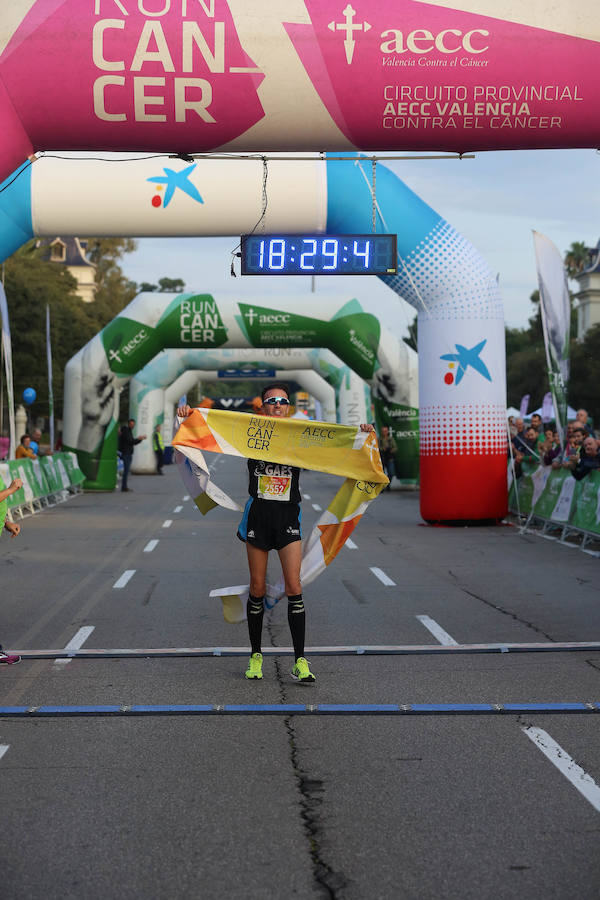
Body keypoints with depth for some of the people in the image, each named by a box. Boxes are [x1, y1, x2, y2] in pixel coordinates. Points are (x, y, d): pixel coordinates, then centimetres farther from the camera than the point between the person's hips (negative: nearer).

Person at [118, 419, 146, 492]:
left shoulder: (129, 431, 19)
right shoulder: (125, 431, -11)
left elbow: (133, 442, 21)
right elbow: (130, 441, -19)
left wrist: (141, 439, 9)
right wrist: (138, 439, -14)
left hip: (129, 454, 10)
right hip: (126, 453, -10)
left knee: (127, 470, 9)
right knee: (126, 470, -12)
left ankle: (124, 486, 12)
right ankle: (124, 487, -11)